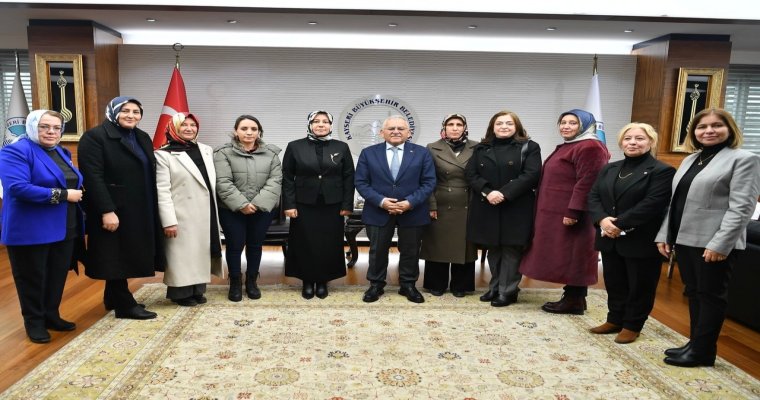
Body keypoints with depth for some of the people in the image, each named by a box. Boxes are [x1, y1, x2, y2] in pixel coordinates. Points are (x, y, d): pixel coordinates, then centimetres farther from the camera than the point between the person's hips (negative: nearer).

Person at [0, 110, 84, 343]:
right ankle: (34, 322, 24)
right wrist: (62, 195, -24)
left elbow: (74, 183, 22)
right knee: (32, 278, 9)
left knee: (58, 276, 16)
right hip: (31, 230, -7)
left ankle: (52, 316, 32)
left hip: (64, 229, 7)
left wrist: (76, 194, 1)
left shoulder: (62, 153, 12)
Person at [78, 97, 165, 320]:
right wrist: (107, 210, -24)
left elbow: (150, 175, 14)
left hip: (140, 210, 8)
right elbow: (93, 177, -18)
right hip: (114, 210, -8)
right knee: (117, 257, 1)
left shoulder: (142, 138, 13)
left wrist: (152, 208, 10)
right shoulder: (95, 137, -10)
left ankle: (113, 298, 29)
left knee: (128, 256, 14)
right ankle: (125, 305, 11)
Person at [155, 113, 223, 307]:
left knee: (202, 252, 11)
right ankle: (181, 293, 15)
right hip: (182, 216, -5)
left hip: (206, 214, 5)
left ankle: (197, 290, 22)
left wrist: (215, 212, 9)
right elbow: (162, 191, -9)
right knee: (182, 254, 2)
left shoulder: (207, 151, 12)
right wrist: (169, 221, -15)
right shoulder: (164, 154, -4)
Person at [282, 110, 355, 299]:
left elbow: (349, 178, 4)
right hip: (304, 206, -1)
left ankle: (323, 281, 21)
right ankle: (307, 282, 20)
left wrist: (347, 205, -2)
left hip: (332, 206, 1)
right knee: (305, 245, 5)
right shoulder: (295, 147, 1)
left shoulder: (341, 147, 4)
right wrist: (289, 204, -6)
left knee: (329, 245, 6)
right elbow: (287, 178, 0)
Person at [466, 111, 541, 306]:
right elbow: (471, 174, 3)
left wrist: (504, 193, -19)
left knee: (511, 249, 0)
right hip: (487, 207, 4)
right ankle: (495, 287, 22)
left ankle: (507, 291, 9)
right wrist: (487, 192, -14)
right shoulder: (481, 149, 12)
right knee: (493, 249, 11)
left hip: (516, 208, -3)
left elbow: (531, 175, -11)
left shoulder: (529, 147, 2)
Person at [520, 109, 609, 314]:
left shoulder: (589, 147, -14)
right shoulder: (567, 146, 19)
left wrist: (573, 212, -26)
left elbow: (586, 182, -22)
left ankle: (575, 301, 7)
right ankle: (572, 297, 22)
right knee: (565, 256, 13)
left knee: (573, 256, -3)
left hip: (571, 213, -10)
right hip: (557, 212, 10)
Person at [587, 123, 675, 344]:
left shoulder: (662, 171, -8)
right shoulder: (609, 169, 12)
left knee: (639, 286, 8)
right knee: (614, 283, 15)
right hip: (610, 239, 6)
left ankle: (632, 326, 22)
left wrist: (620, 224, -20)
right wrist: (602, 220, -14)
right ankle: (614, 320, 30)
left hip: (642, 241, -6)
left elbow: (651, 204, -19)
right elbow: (593, 196, 4)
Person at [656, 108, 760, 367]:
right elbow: (675, 201, 16)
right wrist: (664, 235, 10)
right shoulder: (690, 160, 16)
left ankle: (703, 351, 13)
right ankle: (695, 343, 26)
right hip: (684, 239, 7)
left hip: (714, 243, -7)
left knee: (710, 295, 3)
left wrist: (720, 244, -21)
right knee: (693, 293, 14)